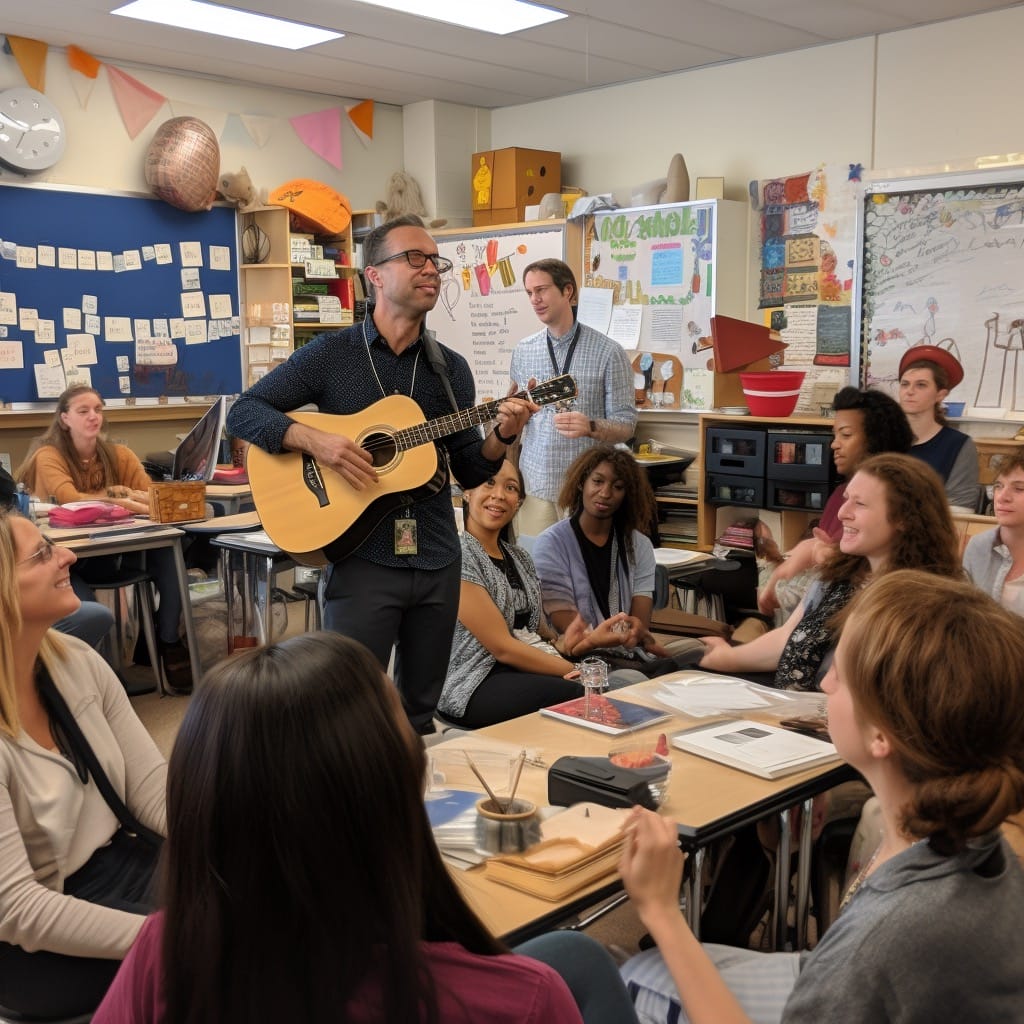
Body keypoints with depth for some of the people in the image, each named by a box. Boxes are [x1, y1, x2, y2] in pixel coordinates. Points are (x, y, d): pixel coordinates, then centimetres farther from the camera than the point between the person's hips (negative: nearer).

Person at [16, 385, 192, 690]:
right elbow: (69, 501, -24)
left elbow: (150, 493, -8)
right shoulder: (48, 456, -6)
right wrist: (123, 501, -37)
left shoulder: (118, 454, 5)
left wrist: (116, 494, -30)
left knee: (166, 548, -25)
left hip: (108, 552, 4)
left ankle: (168, 642, -16)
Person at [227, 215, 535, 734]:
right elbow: (242, 413, -3)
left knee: (420, 710, 14)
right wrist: (312, 439, -19)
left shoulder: (451, 368, 8)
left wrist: (502, 436, -11)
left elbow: (468, 472, 9)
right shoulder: (331, 353, -2)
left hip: (437, 561, 4)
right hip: (361, 557, -4)